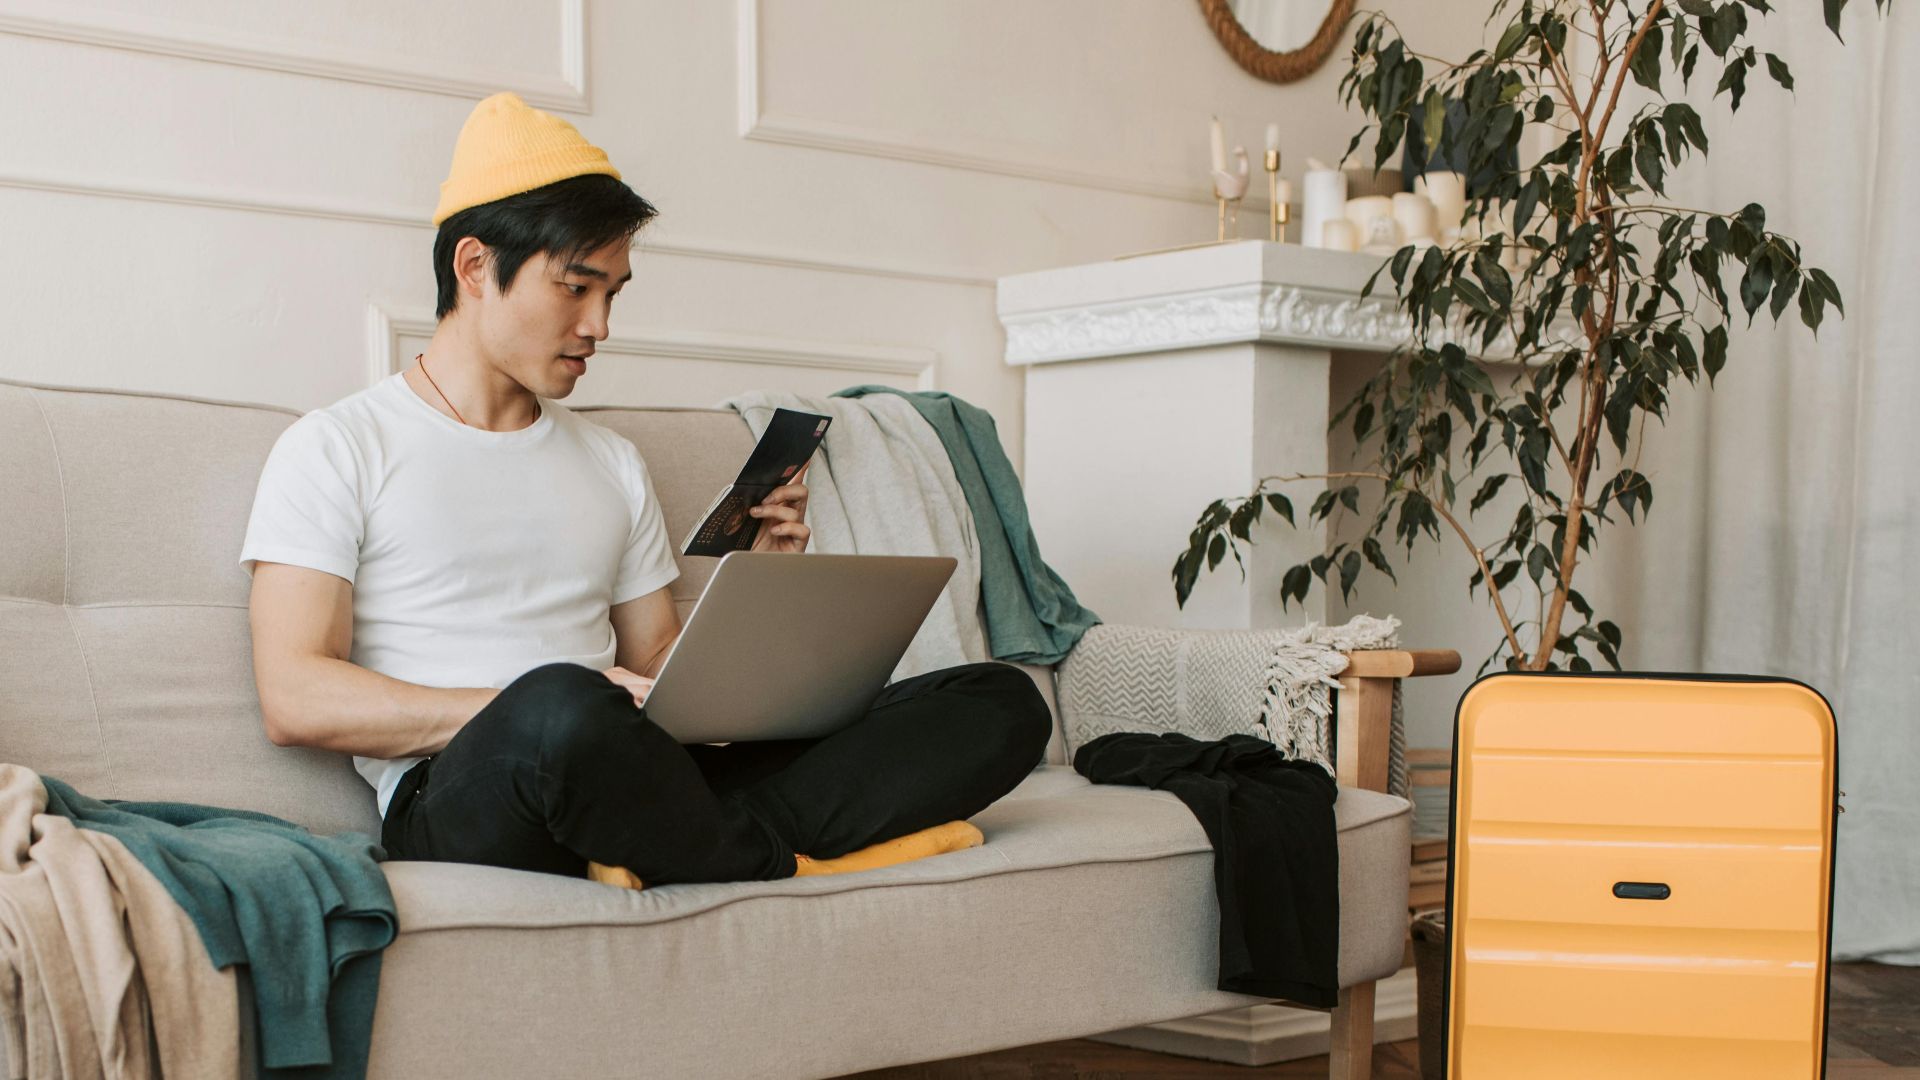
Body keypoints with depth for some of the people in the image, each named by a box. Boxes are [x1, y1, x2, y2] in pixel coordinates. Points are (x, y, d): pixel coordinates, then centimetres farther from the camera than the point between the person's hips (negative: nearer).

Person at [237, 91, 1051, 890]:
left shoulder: (614, 464, 25)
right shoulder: (335, 449, 7)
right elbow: (294, 702, -5)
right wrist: (539, 708, -16)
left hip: (629, 796, 6)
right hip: (461, 804, -5)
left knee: (1002, 702, -9)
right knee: (564, 712, -43)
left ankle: (736, 839, -27)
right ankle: (788, 857, -15)